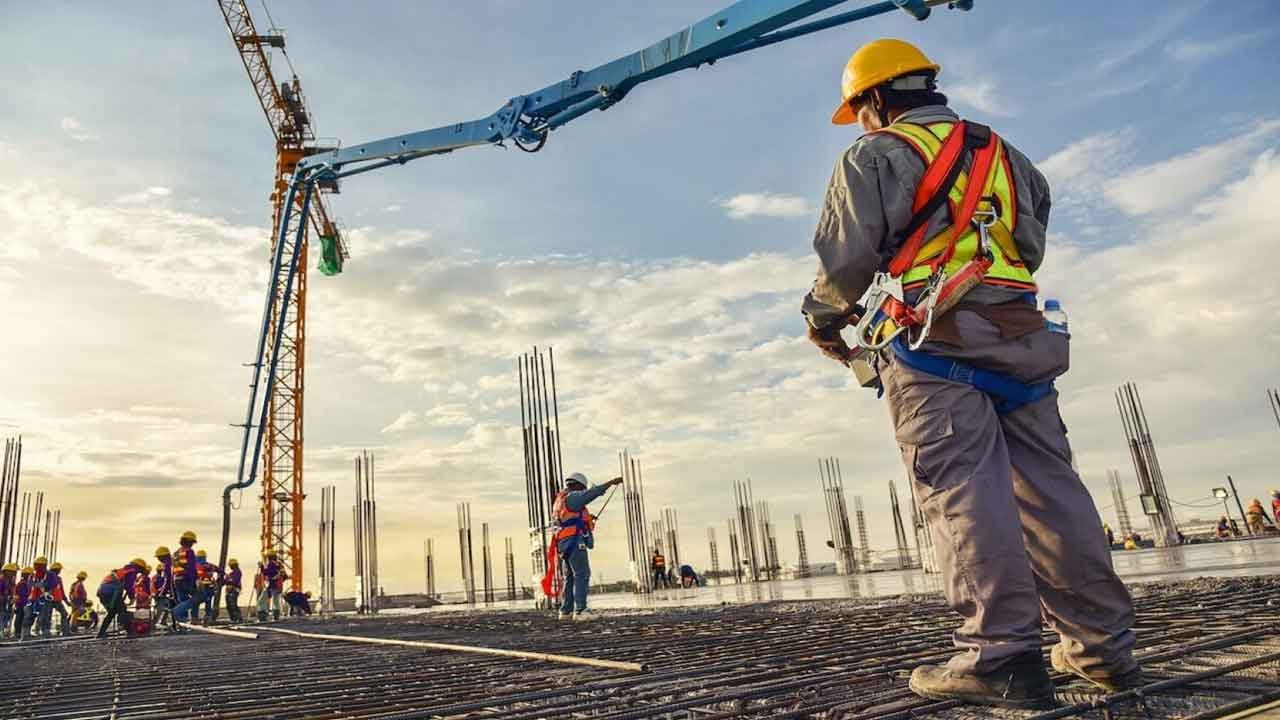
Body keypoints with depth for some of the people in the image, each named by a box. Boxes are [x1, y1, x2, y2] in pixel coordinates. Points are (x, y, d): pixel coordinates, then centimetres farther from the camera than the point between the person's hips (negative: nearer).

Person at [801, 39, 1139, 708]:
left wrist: (824, 318, 13)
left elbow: (846, 256, -3)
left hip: (931, 342, -6)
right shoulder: (1003, 154, 26)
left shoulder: (876, 155, 5)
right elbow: (1031, 248, 26)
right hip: (1022, 334, 7)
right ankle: (1102, 645, 10)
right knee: (1048, 486, 6)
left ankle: (1000, 654, -13)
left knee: (962, 489, -10)